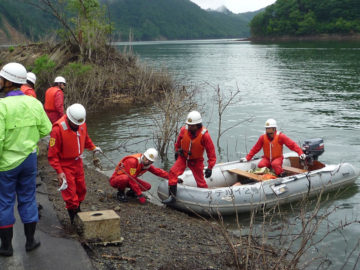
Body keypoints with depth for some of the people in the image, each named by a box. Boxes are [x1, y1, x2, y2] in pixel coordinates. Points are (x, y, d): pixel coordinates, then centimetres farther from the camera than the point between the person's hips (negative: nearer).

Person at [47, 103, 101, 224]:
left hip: (78, 163, 7)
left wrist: (93, 147, 12)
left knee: (81, 189, 17)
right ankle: (74, 218, 11)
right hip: (65, 165, -7)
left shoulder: (82, 124, -5)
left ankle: (77, 209, 37)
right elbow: (52, 154, -20)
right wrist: (59, 172, -21)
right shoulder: (58, 129, -24)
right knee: (70, 192, -3)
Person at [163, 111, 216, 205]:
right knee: (172, 172, -17)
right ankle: (172, 197, -10)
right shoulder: (184, 130, -14)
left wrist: (210, 168, -18)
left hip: (196, 160, -2)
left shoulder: (204, 135, -24)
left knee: (200, 181, 5)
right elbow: (178, 142, 9)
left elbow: (211, 152, -17)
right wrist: (177, 152, 22)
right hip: (183, 157, 3)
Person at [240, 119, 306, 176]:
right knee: (260, 165, -26)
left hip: (277, 158, -3)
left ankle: (282, 176, -20)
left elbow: (292, 144, -12)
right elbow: (255, 148, 4)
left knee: (275, 164, -36)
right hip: (267, 158, 3)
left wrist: (301, 153, -21)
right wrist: (247, 158, 1)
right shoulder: (263, 137, -4)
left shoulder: (280, 136, -11)